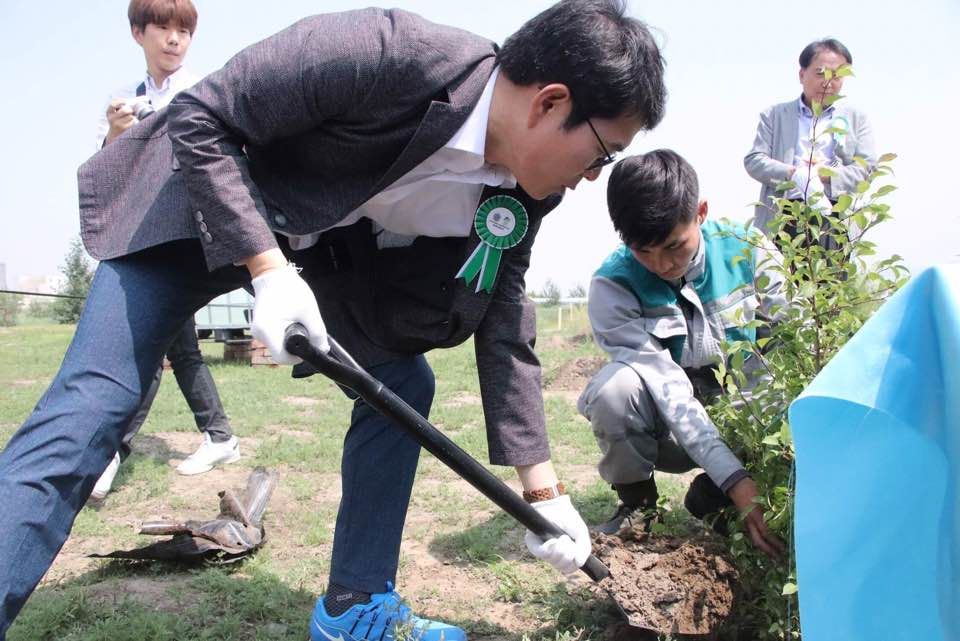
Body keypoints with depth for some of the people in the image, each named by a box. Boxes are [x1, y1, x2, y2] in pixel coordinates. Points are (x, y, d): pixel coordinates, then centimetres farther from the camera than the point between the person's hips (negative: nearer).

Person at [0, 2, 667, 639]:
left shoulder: (520, 196, -13)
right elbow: (198, 120, -24)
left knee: (403, 383, -1)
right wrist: (268, 270, -33)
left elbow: (505, 330, -6)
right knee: (93, 407, -15)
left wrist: (544, 494, -6)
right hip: (208, 196, -5)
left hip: (331, 243, 6)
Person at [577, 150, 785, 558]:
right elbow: (665, 388, -27)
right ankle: (636, 501, -4)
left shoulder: (748, 253, -11)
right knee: (616, 386, -33)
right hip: (670, 430, -2)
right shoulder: (613, 286, -19)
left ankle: (710, 497, 2)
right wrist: (734, 478, -36)